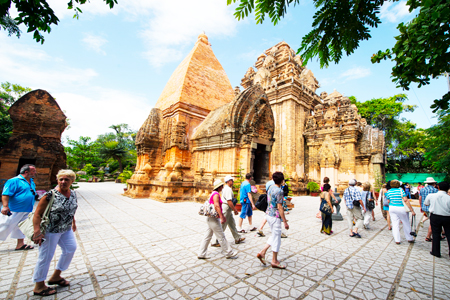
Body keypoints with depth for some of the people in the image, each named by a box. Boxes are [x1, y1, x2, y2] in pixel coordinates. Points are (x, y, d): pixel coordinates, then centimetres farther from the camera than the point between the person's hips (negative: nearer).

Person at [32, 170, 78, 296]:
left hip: (66, 229, 7)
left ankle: (56, 276, 34)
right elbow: (37, 214, -17)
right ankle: (39, 286, 27)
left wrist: (73, 223, 19)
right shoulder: (50, 195, -20)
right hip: (50, 230, -7)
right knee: (46, 256, 5)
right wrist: (37, 232, -23)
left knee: (70, 249, 13)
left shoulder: (73, 194, 0)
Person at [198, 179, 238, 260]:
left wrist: (223, 216, 24)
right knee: (221, 236, 3)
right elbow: (217, 206, -25)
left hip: (211, 218, 10)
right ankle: (229, 253, 16)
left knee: (207, 236, 14)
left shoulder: (214, 193, 15)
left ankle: (201, 254, 22)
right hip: (213, 218, -10)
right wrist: (221, 218, -25)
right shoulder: (216, 194, -16)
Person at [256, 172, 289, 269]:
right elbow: (279, 207, -21)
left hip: (268, 214, 9)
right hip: (275, 216, -9)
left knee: (274, 236, 21)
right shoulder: (279, 191, -20)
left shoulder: (271, 188, 7)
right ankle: (274, 261, 21)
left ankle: (262, 252, 18)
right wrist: (285, 222, -15)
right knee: (276, 238, 6)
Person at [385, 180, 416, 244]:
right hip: (401, 208, -2)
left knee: (395, 224, 7)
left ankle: (397, 240, 10)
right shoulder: (401, 190, -9)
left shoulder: (388, 192, 1)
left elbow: (388, 201, 5)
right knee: (406, 223, 16)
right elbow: (406, 200, -15)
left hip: (392, 208, 2)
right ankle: (409, 238, 31)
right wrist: (412, 210, -12)